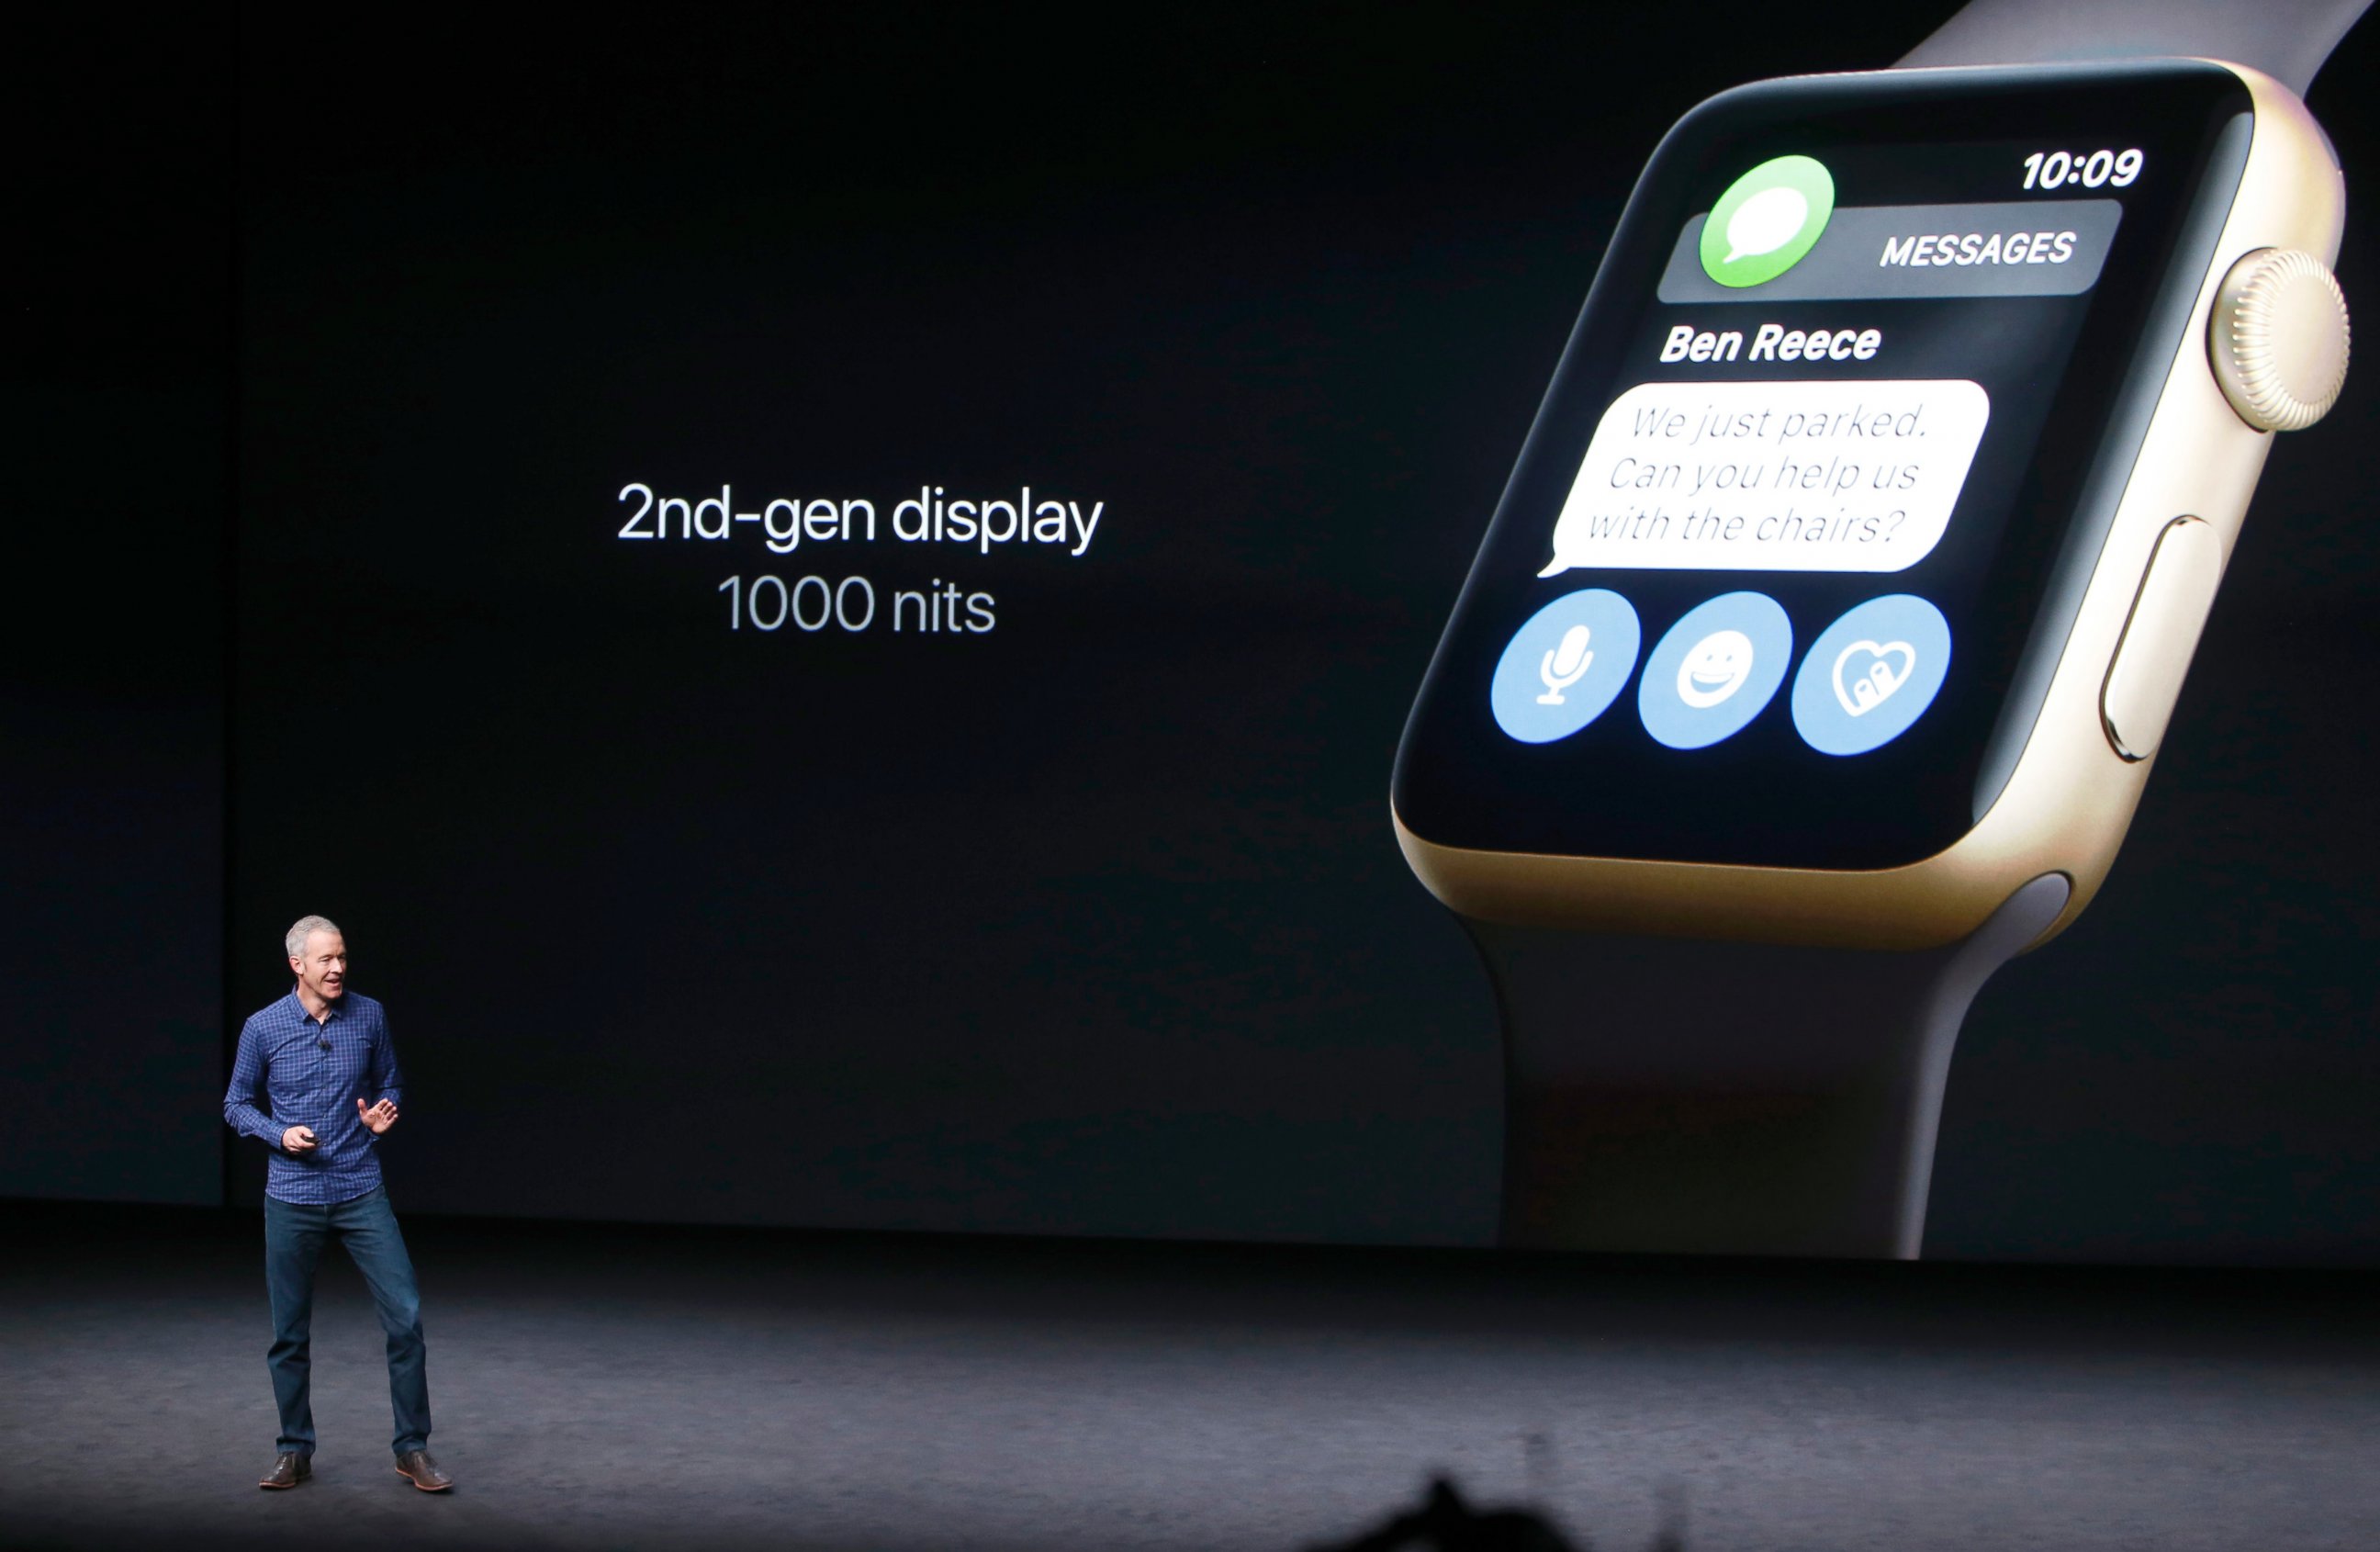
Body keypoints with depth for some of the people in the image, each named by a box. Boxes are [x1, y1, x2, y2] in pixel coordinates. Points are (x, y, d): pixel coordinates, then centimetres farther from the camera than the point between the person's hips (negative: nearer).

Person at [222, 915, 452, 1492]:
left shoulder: (370, 1016, 0)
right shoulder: (263, 1027, -4)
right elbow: (237, 1104, 6)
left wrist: (384, 1114, -8)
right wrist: (280, 1134, -12)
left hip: (361, 1193, 1)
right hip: (293, 1199, -1)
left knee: (405, 1316, -7)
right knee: (290, 1333, 6)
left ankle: (412, 1449, 3)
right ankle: (295, 1450, 21)